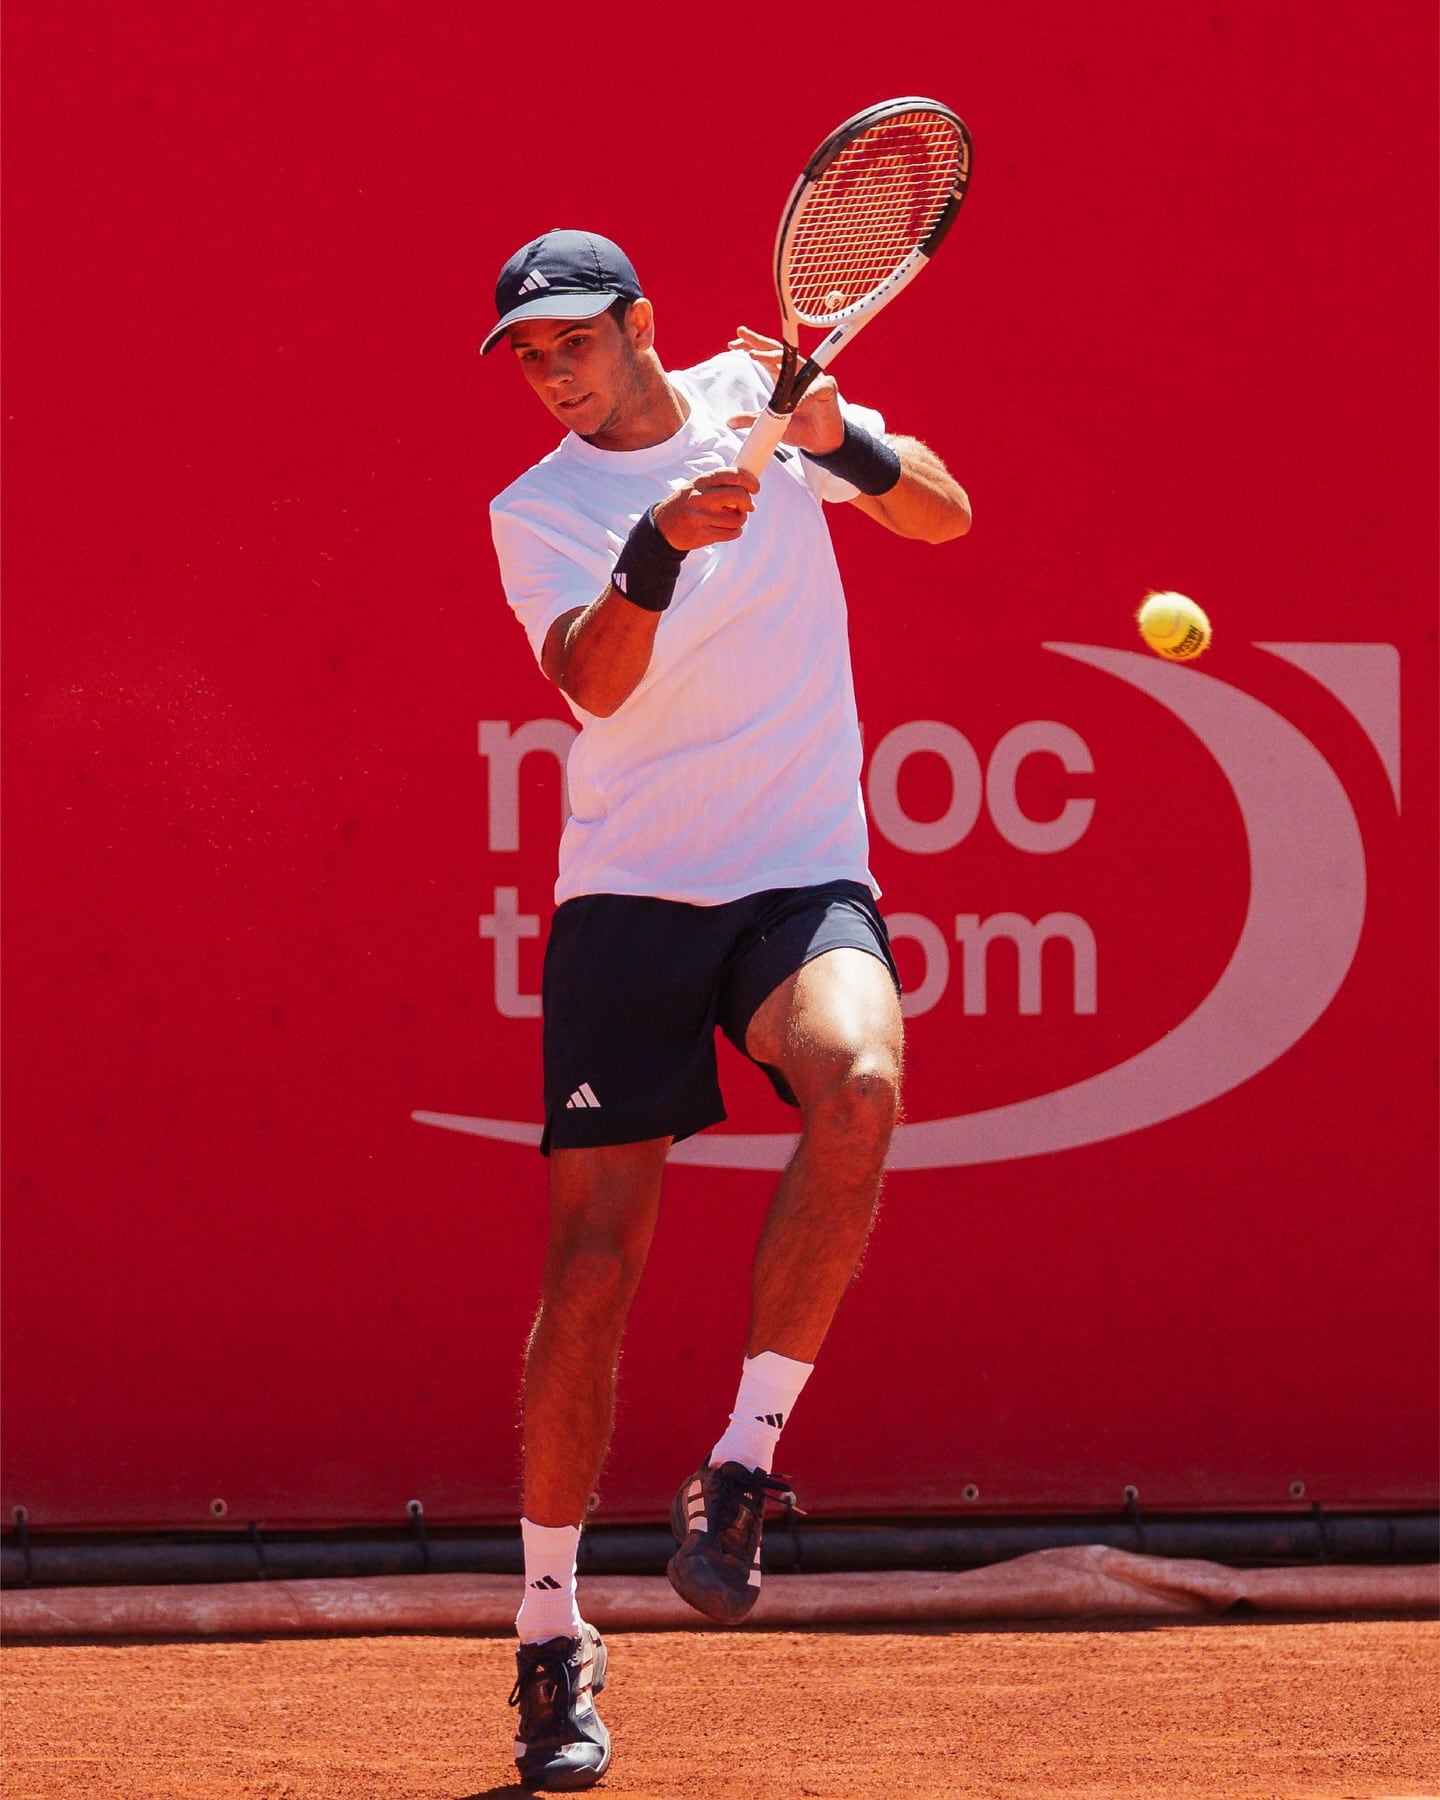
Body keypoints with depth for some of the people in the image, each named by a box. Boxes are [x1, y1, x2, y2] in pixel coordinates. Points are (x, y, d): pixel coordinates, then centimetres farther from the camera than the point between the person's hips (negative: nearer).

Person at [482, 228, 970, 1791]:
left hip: (803, 881, 0)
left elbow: (942, 515, 0)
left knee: (859, 1085, -33)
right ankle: (551, 1635, 9)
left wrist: (842, 437, -19)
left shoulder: (754, 397, 5)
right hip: (627, 898, 0)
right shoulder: (533, 514, 0)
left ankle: (741, 1467, -21)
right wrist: (659, 547, -36)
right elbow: (594, 683, -18)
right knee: (591, 1259, -5)